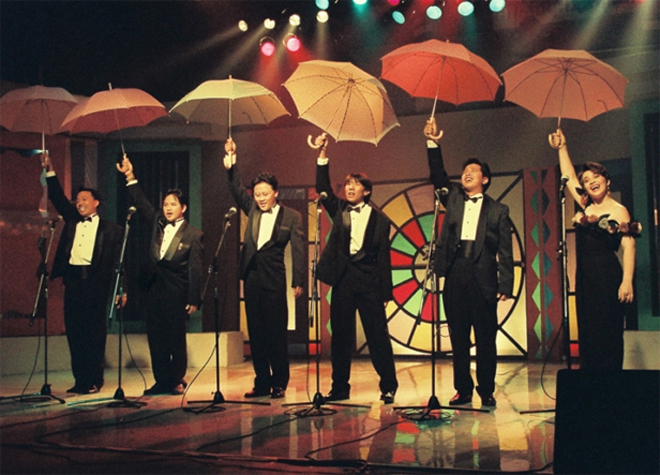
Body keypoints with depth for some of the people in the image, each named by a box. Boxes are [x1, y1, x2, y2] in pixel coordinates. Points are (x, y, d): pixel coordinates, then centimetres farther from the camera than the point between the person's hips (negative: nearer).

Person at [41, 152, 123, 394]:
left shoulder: (110, 229, 4)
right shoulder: (72, 221, 17)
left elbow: (117, 261, 0)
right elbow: (58, 199, 11)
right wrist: (50, 172, 0)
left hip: (95, 282, -5)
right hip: (72, 281, 5)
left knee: (94, 333, -1)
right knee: (74, 331, 6)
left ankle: (94, 380, 5)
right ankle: (80, 379, 13)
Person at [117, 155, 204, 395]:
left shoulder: (193, 235, -4)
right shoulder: (158, 223, 12)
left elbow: (195, 269, -7)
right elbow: (141, 203, 13)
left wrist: (194, 299, -11)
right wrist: (130, 177, 2)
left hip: (177, 292, -5)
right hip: (154, 288, 6)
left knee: (177, 338, 2)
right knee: (156, 337, 6)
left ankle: (177, 380, 13)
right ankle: (162, 381, 14)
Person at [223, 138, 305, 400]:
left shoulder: (291, 216, -2)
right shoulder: (252, 210, 11)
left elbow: (298, 250, -6)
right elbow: (236, 190, 8)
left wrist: (299, 281, -13)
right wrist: (231, 166, -9)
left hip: (274, 280, -5)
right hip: (251, 277, 5)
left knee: (276, 333, -2)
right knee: (256, 333, 8)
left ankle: (279, 384, 7)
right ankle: (262, 383, 15)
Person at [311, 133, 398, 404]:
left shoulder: (379, 219, 3)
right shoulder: (339, 210, 11)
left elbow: (384, 258, 2)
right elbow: (322, 188, -3)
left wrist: (386, 293, -2)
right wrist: (322, 156, -14)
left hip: (369, 282, -3)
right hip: (343, 280, 3)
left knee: (378, 335, -2)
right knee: (340, 336, 6)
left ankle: (388, 386, 8)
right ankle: (340, 387, 15)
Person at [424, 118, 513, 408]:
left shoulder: (497, 211, 8)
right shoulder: (453, 199, 16)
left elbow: (505, 252, 4)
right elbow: (438, 175, 4)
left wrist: (505, 286, -5)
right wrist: (433, 144, -7)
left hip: (483, 280, -3)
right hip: (455, 278, 3)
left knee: (486, 340, 1)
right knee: (458, 340, 6)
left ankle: (487, 392, 10)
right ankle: (463, 390, 13)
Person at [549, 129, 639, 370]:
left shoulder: (619, 210, -4)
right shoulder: (585, 207, 13)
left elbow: (629, 248, -11)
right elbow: (568, 178, 20)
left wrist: (627, 281, -19)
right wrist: (561, 148, 17)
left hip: (608, 276, -7)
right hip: (585, 277, 7)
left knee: (608, 332, -5)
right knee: (587, 331, 6)